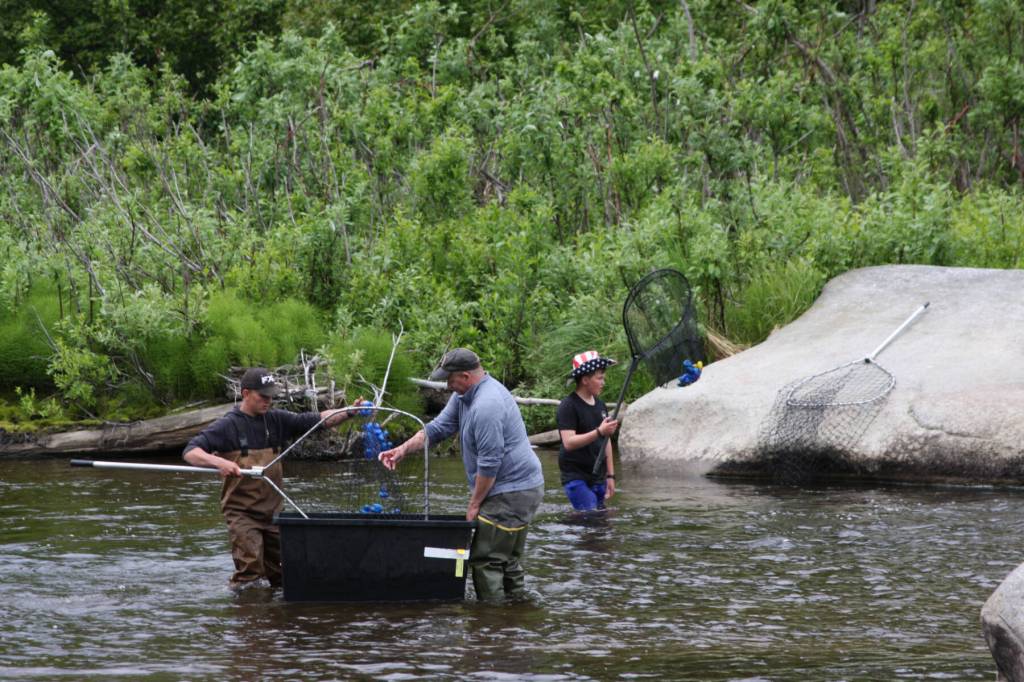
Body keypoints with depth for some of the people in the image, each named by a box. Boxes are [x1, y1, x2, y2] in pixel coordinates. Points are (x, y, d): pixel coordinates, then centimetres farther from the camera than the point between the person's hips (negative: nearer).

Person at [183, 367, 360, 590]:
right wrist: (219, 462, -34)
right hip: (241, 513, -5)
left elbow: (315, 420, 4)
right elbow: (190, 452, -15)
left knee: (282, 578, 9)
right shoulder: (228, 426, -8)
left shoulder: (276, 420, 6)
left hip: (272, 512, 5)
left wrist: (348, 413, -13)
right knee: (249, 573, -17)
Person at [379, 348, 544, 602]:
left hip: (512, 492, -11)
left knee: (485, 561, -11)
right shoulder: (464, 395, 9)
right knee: (509, 560, 17)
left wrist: (474, 504, -13)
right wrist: (403, 449, 4)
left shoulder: (486, 406, -25)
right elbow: (439, 427, 16)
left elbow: (489, 464, -22)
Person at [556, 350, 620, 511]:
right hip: (576, 478, -8)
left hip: (598, 479, 8)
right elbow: (569, 442, -22)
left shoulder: (600, 405, 14)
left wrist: (610, 475, 16)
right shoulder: (568, 406, -11)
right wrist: (599, 432, -32)